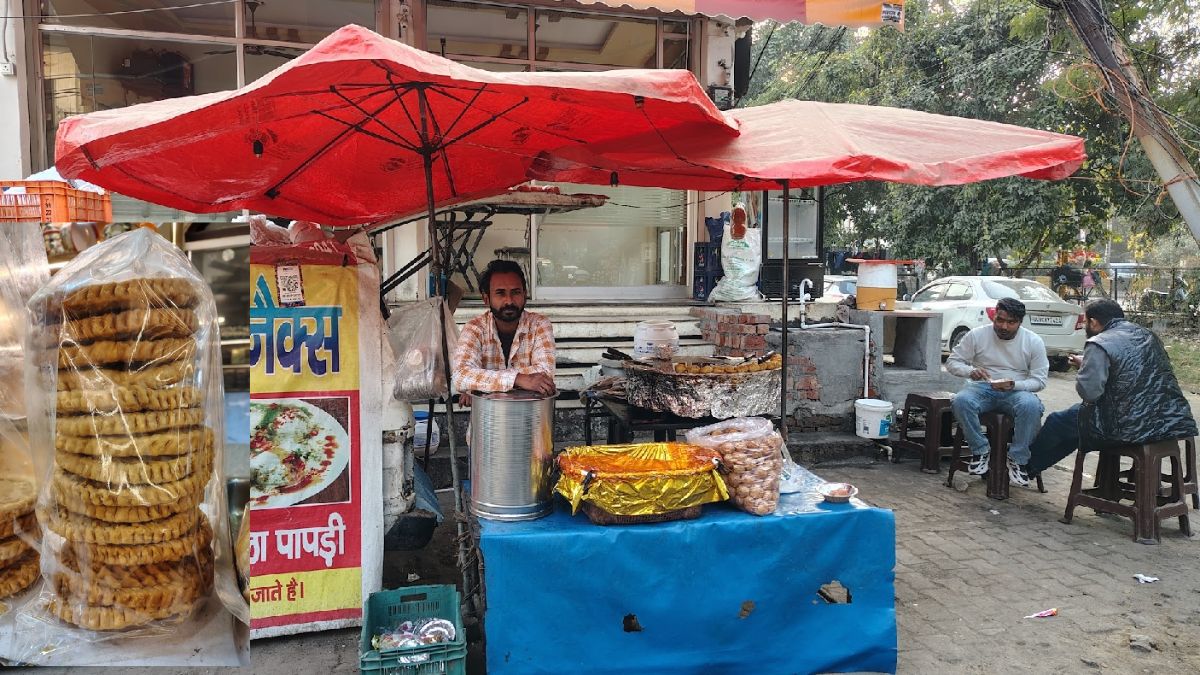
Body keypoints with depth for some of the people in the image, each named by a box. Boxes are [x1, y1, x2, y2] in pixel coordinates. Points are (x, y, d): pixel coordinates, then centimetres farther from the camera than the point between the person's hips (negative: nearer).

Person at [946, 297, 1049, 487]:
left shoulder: (1034, 341, -1)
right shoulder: (977, 335, -1)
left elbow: (1039, 380, -1)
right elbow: (952, 362, 1)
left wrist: (1014, 385, -22)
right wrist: (970, 371, -22)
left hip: (1017, 391, 0)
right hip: (983, 389, 0)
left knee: (1031, 405, -36)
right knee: (961, 401, -34)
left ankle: (1018, 459, -19)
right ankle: (981, 450, -14)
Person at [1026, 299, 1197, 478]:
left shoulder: (1099, 345, -14)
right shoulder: (1148, 335, 13)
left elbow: (1088, 392, -21)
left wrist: (1083, 367, 0)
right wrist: (1087, 364, 24)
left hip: (1131, 428, -9)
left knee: (1058, 421, 12)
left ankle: (1027, 465, 33)